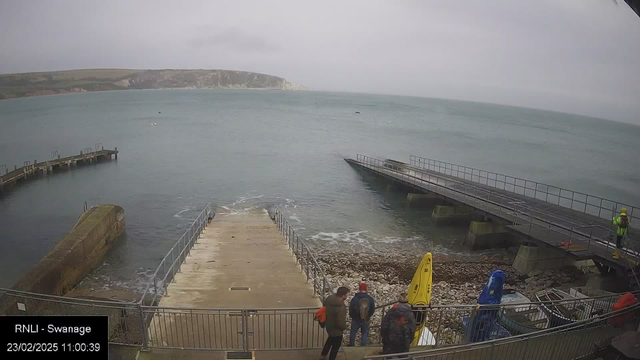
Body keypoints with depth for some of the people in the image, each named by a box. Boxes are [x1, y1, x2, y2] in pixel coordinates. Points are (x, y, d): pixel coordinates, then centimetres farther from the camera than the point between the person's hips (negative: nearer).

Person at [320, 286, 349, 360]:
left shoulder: (329, 298, -14)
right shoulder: (341, 307, -38)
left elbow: (324, 306, 6)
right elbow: (340, 323, -34)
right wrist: (345, 327, -10)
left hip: (328, 325, 8)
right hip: (336, 330, -8)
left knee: (331, 339, 35)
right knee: (335, 346, 18)